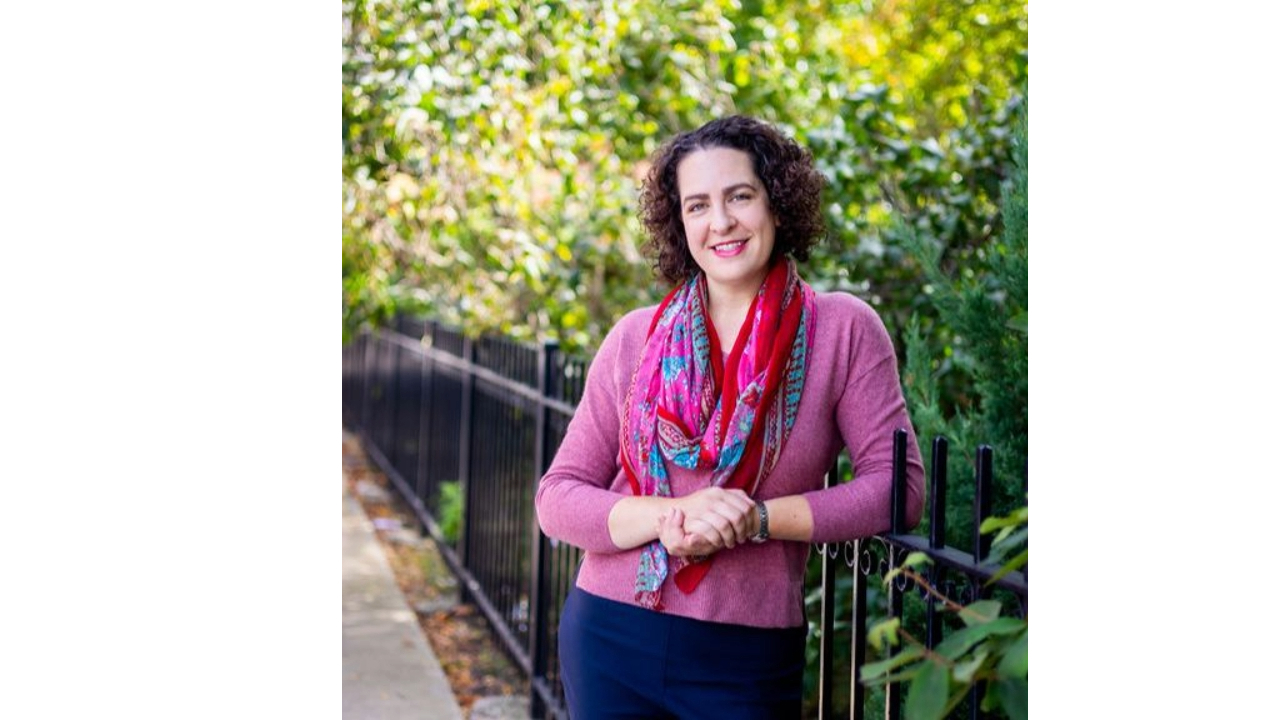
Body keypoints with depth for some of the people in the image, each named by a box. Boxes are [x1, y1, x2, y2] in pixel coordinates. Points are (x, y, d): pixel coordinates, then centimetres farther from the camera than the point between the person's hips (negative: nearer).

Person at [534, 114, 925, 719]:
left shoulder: (844, 329, -3)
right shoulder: (635, 339, 2)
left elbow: (899, 485, -7)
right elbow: (556, 497, 0)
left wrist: (759, 519, -18)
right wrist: (668, 516, -18)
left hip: (748, 661, -2)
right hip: (613, 640, 2)